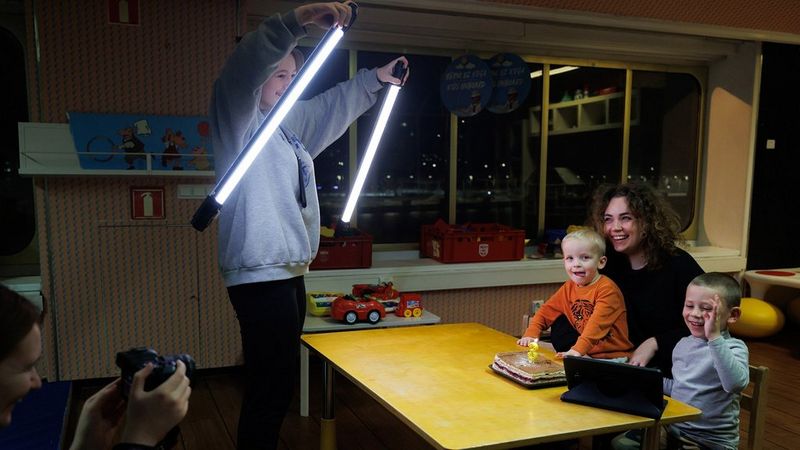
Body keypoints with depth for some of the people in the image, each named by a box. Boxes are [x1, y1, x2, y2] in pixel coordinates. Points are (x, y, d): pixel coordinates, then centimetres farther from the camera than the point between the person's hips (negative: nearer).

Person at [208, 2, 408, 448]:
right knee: (272, 386, -6)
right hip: (260, 272, -9)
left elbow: (333, 105, 33)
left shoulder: (288, 122, 19)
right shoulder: (239, 115, -5)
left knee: (277, 384, 16)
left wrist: (375, 79, 33)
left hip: (287, 270, 9)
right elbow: (247, 65, -24)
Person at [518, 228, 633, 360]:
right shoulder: (568, 288, 8)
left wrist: (579, 349, -37)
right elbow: (546, 311, 13)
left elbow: (598, 322, -26)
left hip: (614, 357, -6)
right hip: (588, 356, 6)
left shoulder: (607, 289, -14)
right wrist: (531, 334, -3)